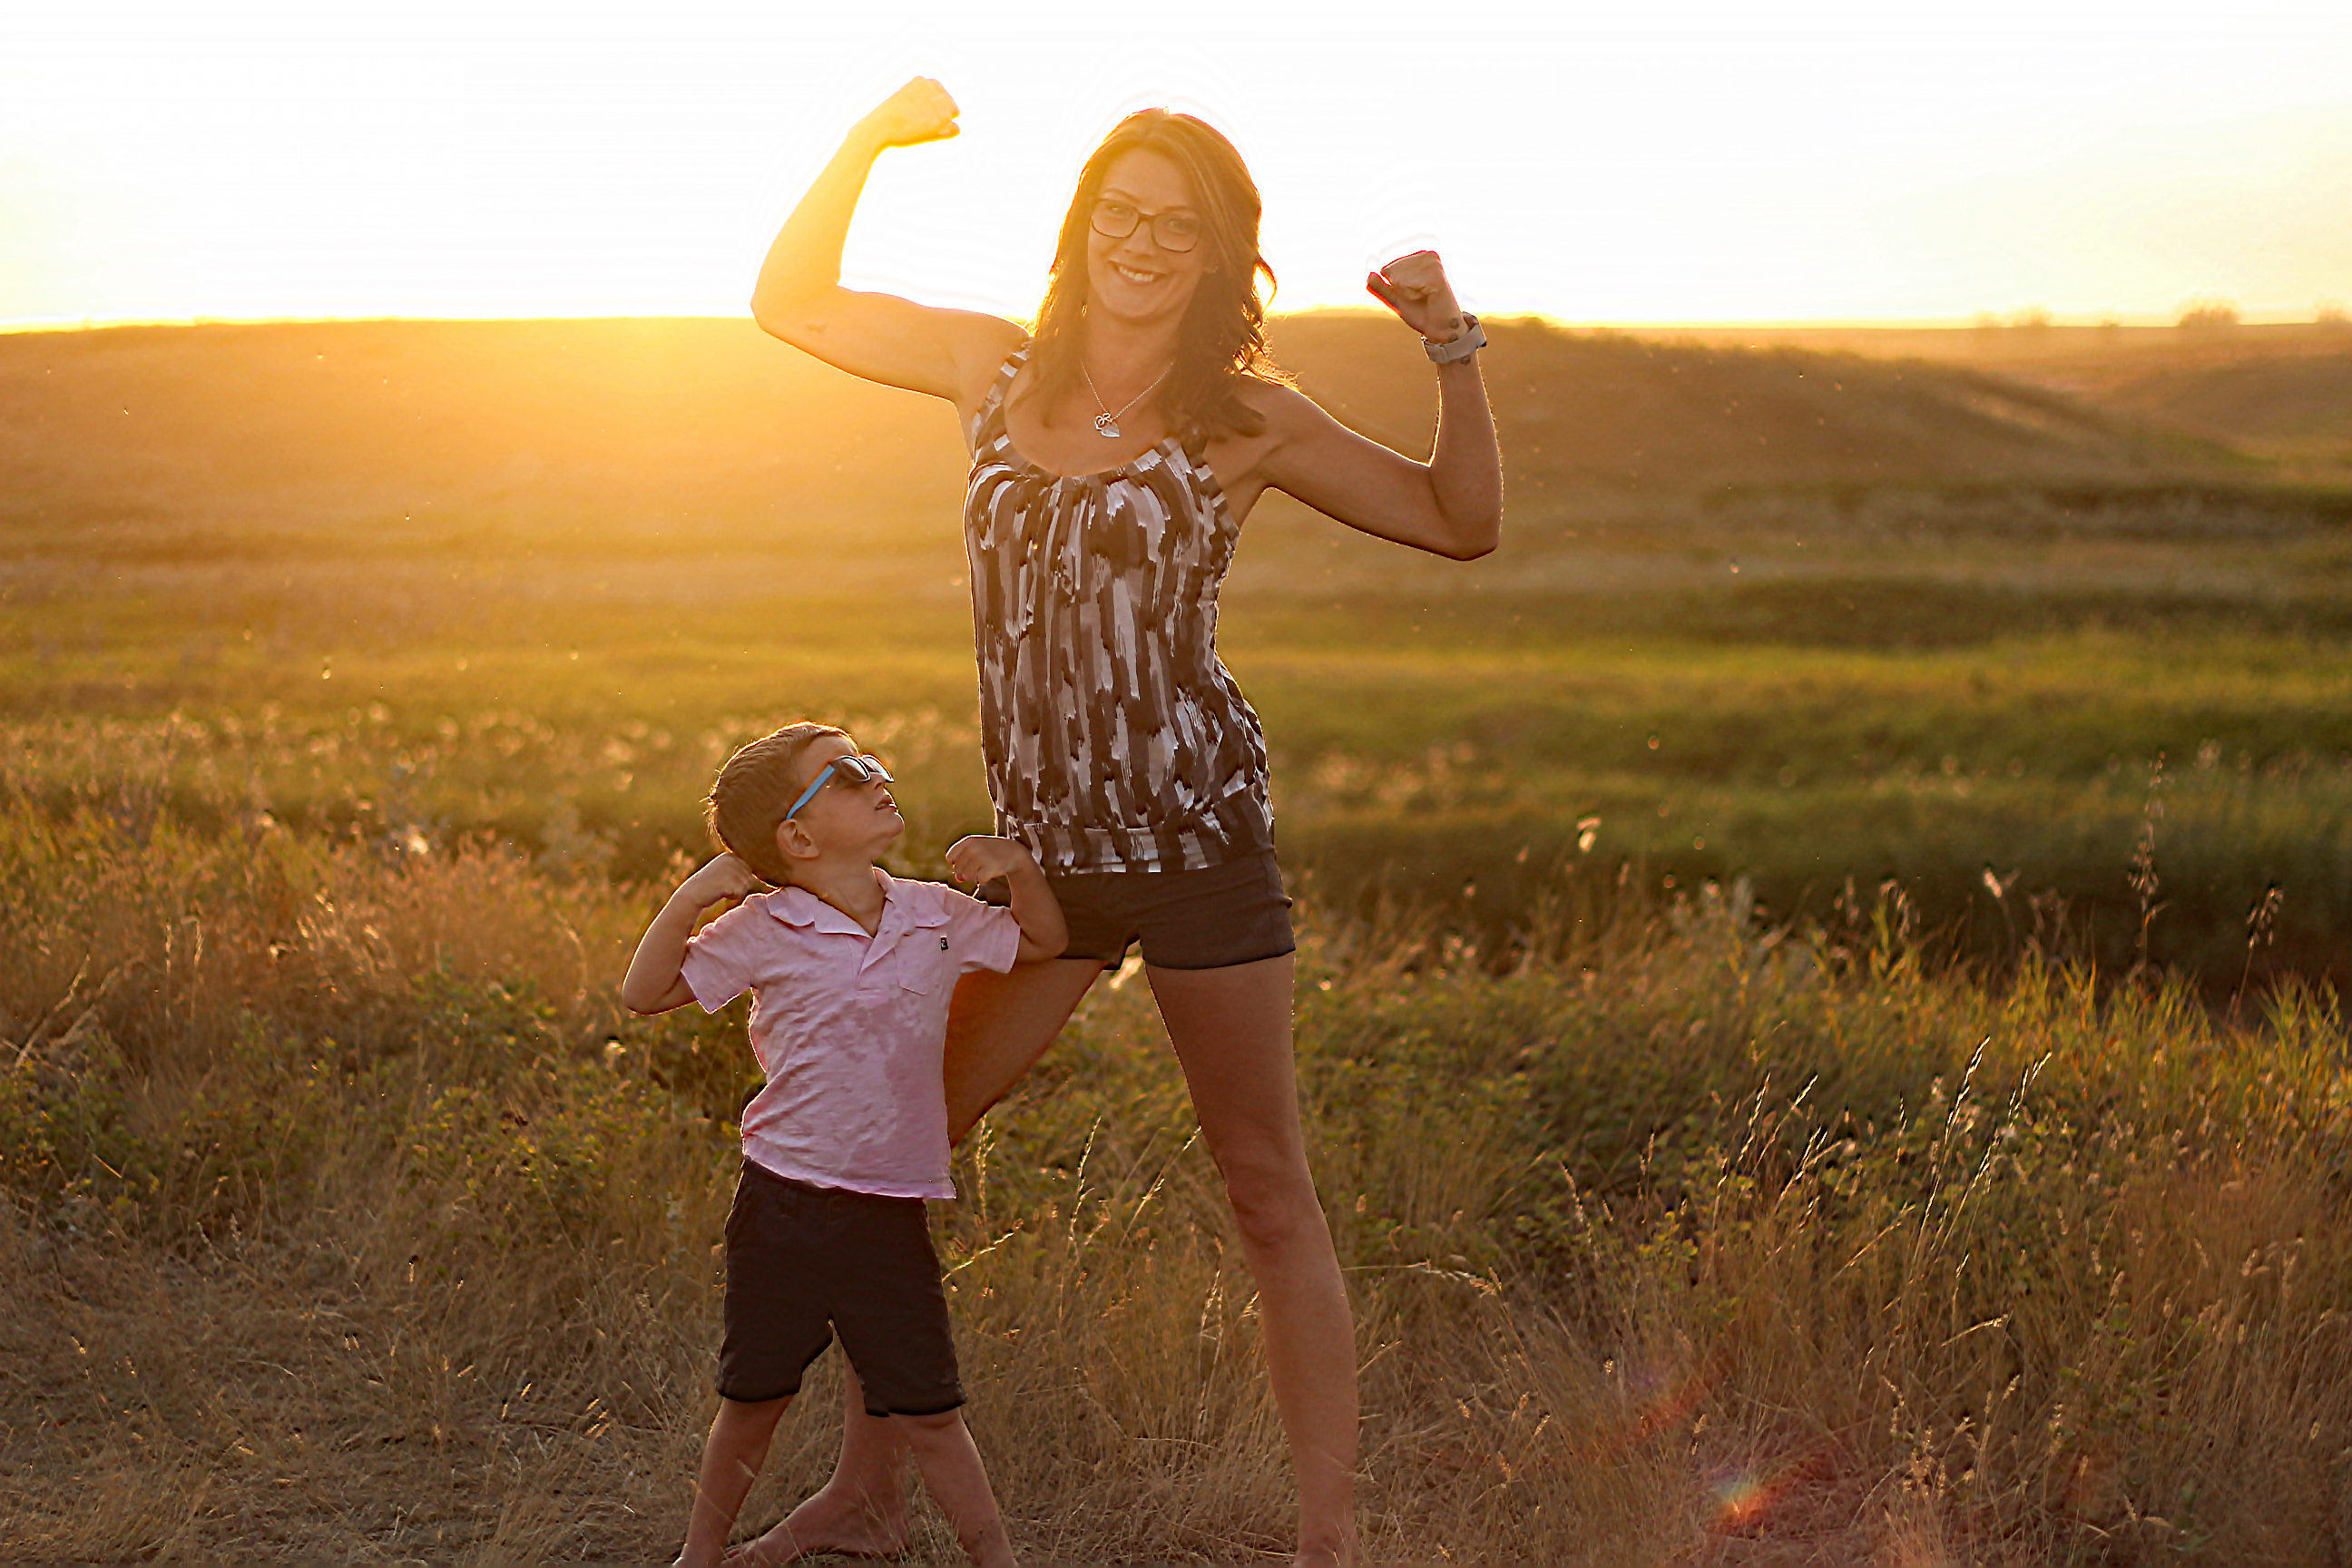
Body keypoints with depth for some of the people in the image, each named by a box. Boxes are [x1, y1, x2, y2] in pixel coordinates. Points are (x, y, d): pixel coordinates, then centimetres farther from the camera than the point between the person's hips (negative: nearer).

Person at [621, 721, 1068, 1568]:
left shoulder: (936, 918, 3)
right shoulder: (764, 933, -6)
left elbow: (1044, 942, 17)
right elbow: (645, 993, -6)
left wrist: (1019, 868, -1)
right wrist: (690, 899, -18)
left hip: (889, 1215, 1)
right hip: (782, 1206, -1)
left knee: (925, 1411, 3)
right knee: (751, 1401, 13)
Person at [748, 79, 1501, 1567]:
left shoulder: (1243, 419, 0)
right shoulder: (996, 366, 9)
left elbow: (1463, 521, 5)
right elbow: (793, 304, 16)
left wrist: (1453, 348, -7)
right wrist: (870, 142, 7)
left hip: (1197, 835, -4)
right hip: (1040, 848, 4)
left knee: (1270, 1194, 0)